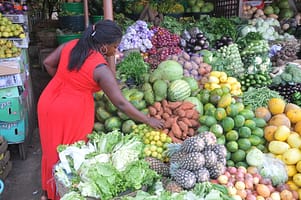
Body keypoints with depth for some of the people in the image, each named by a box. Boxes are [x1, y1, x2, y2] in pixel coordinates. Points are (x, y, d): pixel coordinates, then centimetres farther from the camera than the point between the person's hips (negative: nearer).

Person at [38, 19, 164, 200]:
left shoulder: (70, 45, -3)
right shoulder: (101, 68, -21)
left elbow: (48, 63, 9)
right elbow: (121, 103, -19)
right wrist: (149, 120, -11)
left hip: (47, 103, 8)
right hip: (71, 113, -7)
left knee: (52, 149, 24)